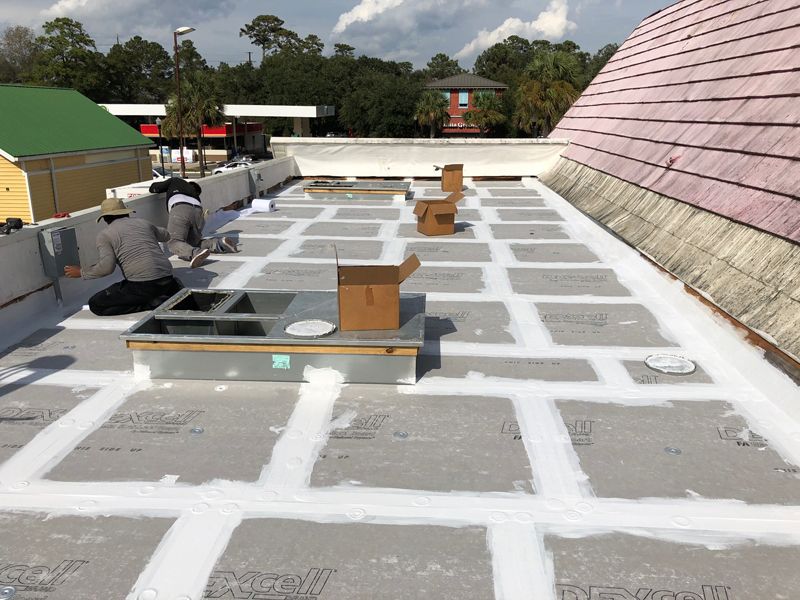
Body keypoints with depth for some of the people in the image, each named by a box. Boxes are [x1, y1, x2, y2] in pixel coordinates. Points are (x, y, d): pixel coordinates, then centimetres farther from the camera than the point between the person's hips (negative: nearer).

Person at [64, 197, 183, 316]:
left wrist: (81, 273, 9)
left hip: (142, 285, -6)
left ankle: (151, 304, -6)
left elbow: (107, 267, -8)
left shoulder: (104, 235, 5)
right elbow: (166, 235, 37)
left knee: (96, 304, 9)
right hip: (167, 279, 6)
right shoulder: (144, 223, 18)